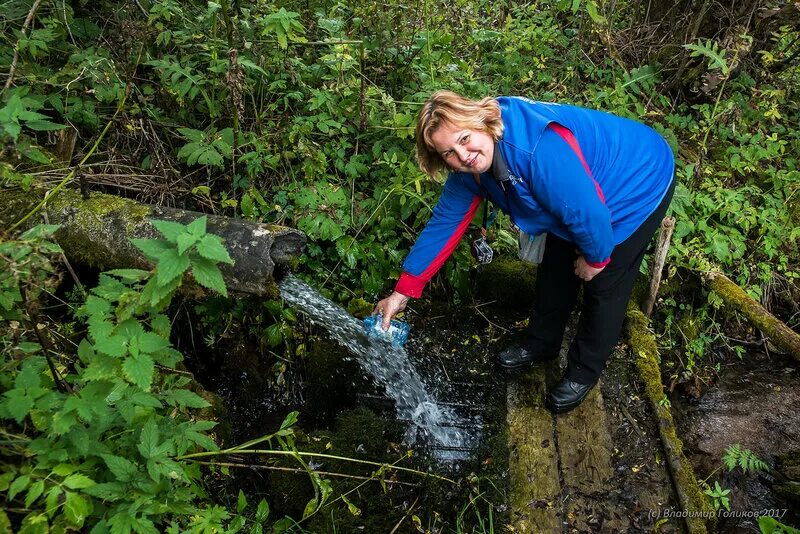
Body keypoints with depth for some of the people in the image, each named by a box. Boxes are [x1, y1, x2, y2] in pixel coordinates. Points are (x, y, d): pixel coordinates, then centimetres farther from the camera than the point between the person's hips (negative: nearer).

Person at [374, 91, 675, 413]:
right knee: (555, 271, 16)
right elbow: (445, 223, -11)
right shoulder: (469, 167, -17)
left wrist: (595, 257, -14)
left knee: (604, 287, 2)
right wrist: (402, 293, -11)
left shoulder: (539, 148, -44)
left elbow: (590, 213, -36)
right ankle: (541, 344, 40)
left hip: (641, 182, -7)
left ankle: (584, 371, 24)